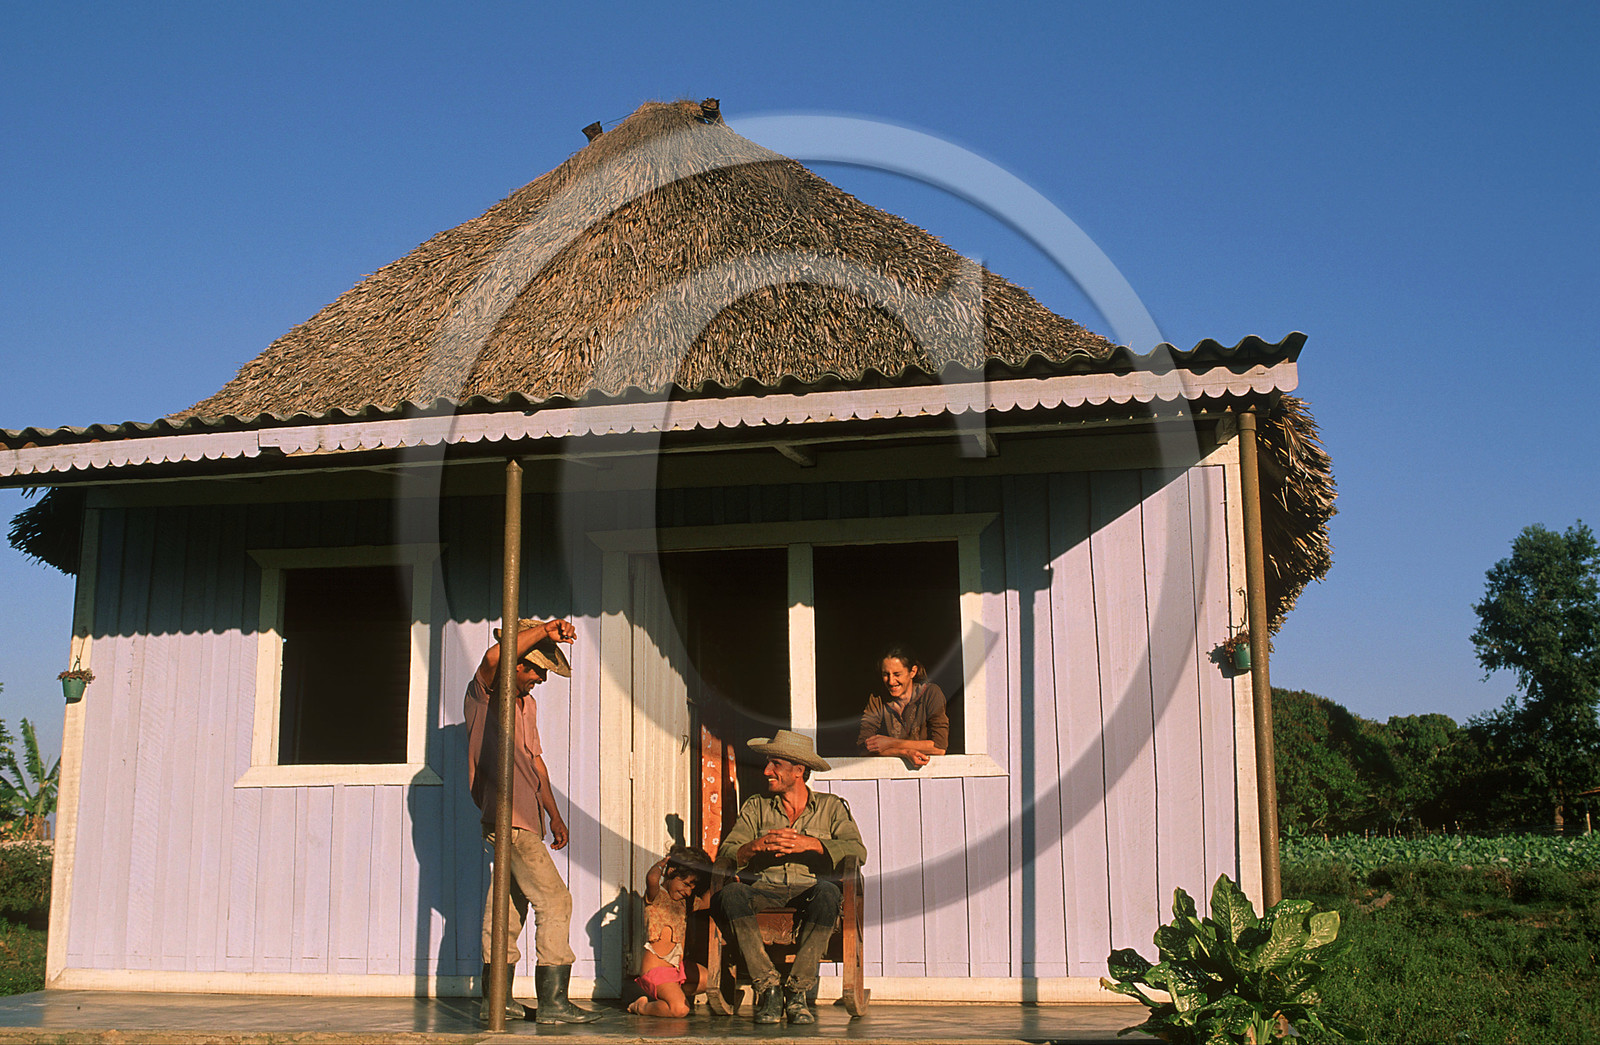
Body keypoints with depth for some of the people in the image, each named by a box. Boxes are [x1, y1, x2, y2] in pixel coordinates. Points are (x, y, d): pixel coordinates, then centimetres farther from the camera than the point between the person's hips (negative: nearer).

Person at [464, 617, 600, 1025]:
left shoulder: (528, 704, 21)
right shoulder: (485, 693, -6)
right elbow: (495, 656, -30)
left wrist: (554, 816, 24)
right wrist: (545, 631, -27)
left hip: (524, 819, 10)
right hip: (507, 817, -10)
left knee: (510, 905, 12)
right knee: (554, 901, -11)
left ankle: (496, 999, 18)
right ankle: (552, 1001, -9)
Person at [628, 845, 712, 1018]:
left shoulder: (682, 901, 17)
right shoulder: (656, 896, -10)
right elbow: (652, 879, -33)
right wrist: (660, 864, -12)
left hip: (677, 965, 9)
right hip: (655, 967, -9)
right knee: (679, 1009, -25)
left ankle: (665, 996, 14)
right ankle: (643, 1006, 1)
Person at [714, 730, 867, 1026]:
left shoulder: (831, 807, 17)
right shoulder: (755, 807, 21)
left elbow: (857, 851, 0)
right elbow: (724, 857, 8)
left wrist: (810, 844, -13)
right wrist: (756, 846, -12)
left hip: (809, 887, -1)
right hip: (763, 887, 1)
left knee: (828, 893, -36)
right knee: (731, 894, -32)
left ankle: (798, 990, -27)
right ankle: (767, 987, -26)